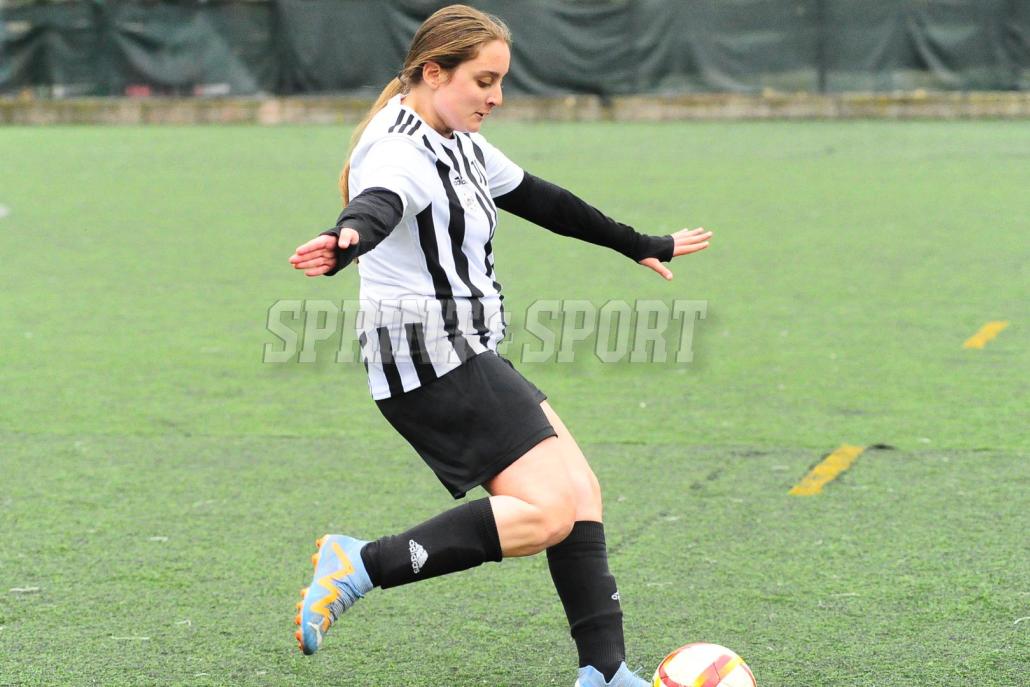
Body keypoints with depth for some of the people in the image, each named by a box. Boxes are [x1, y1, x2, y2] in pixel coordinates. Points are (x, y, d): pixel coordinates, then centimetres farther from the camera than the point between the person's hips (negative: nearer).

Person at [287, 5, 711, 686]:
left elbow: (542, 201, 27)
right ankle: (362, 565, -16)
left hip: (470, 357, 10)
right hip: (431, 357, -10)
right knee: (547, 510, -17)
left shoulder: (460, 145, 14)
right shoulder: (399, 153, -17)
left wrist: (642, 246, 37)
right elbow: (378, 204, -41)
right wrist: (345, 242, -65)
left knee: (580, 489, 4)